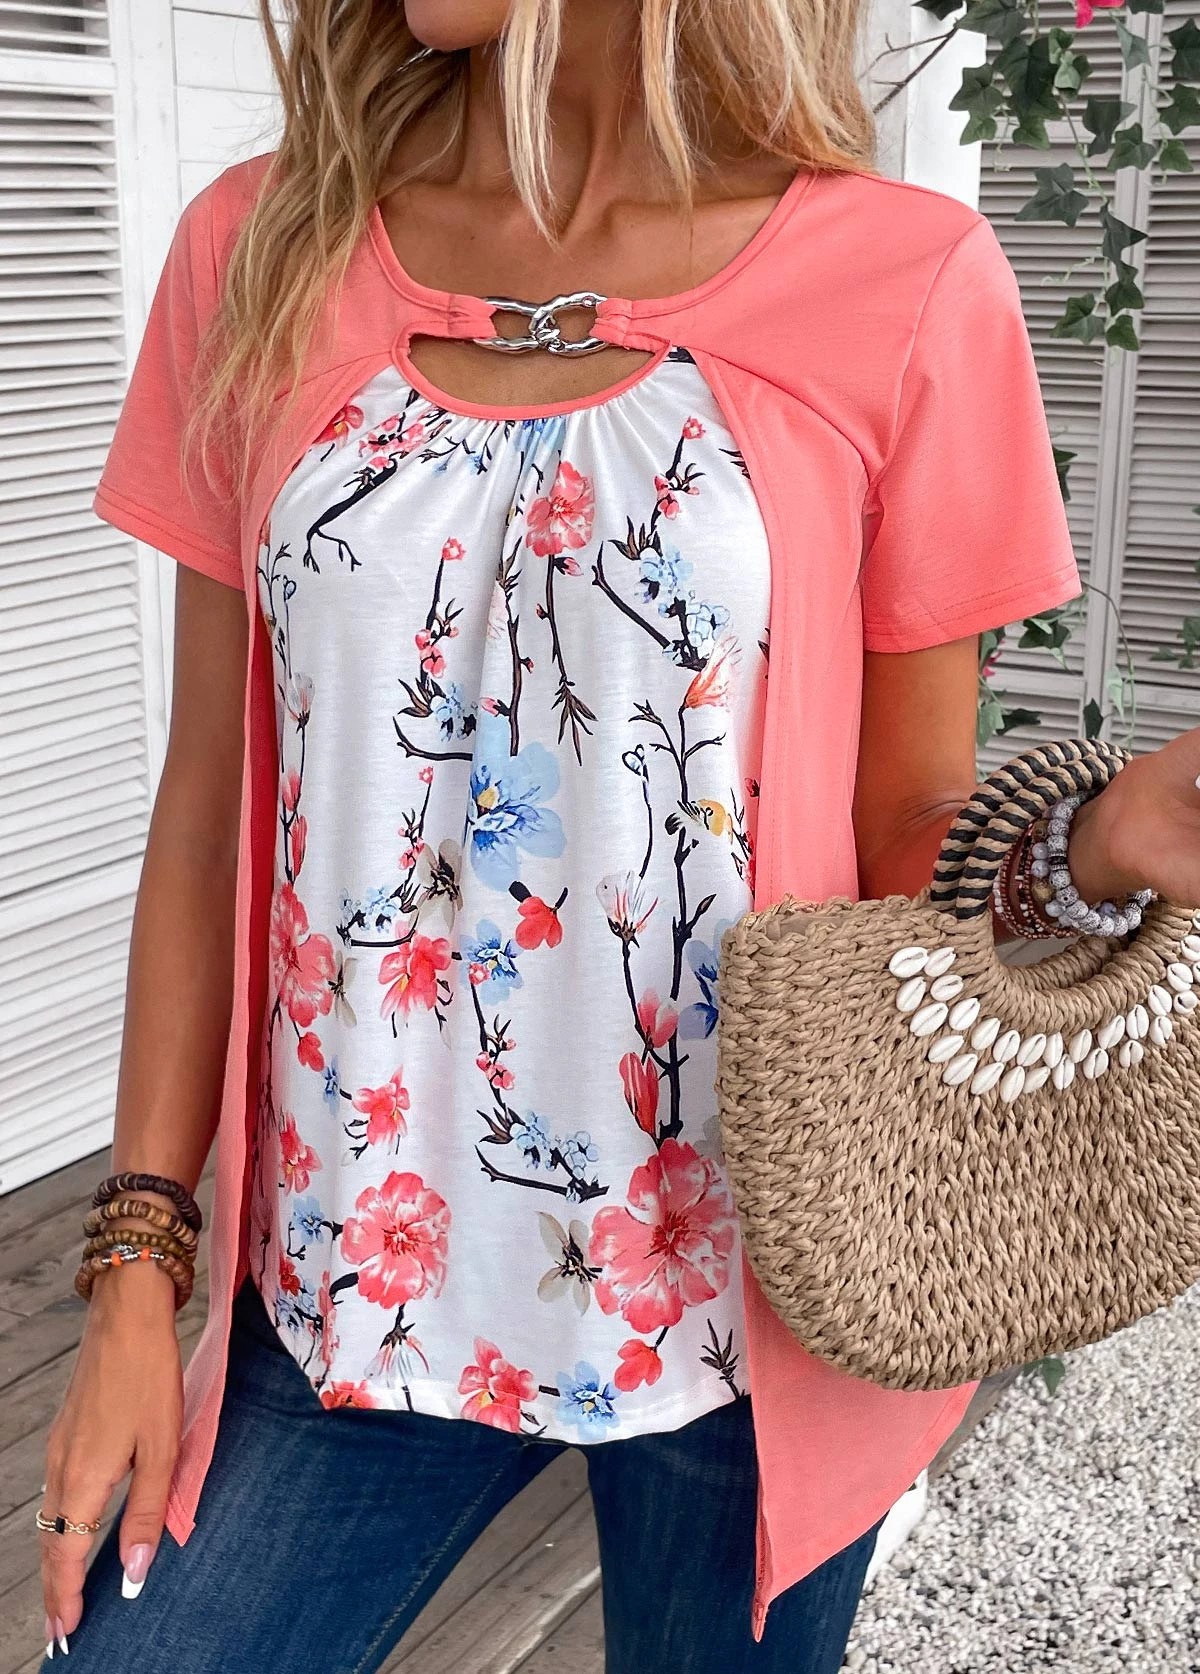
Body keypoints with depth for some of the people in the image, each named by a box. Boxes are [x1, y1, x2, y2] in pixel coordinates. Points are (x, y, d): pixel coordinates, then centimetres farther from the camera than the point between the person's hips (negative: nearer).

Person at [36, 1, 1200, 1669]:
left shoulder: (908, 283, -8)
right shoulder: (265, 249, 0)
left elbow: (910, 839, -1)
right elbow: (210, 801, 3)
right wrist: (139, 1258, 2)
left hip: (741, 1289, -1)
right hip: (355, 1284, 2)